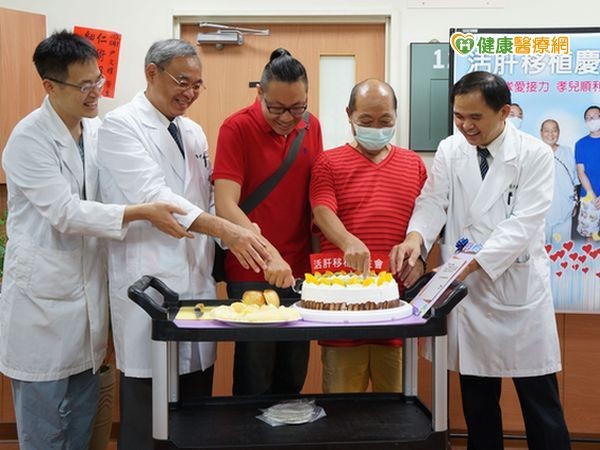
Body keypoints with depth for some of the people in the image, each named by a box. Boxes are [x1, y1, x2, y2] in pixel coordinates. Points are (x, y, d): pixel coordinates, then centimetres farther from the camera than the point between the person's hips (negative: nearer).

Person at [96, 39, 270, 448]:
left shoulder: (193, 132, 16)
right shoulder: (120, 126, -6)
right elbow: (153, 197, -18)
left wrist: (238, 235, 2)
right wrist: (225, 230, -27)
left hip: (198, 279, 7)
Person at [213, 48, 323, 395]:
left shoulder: (311, 126, 4)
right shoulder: (237, 128, -11)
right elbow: (225, 206, -19)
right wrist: (269, 255, -30)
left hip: (299, 271, 5)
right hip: (252, 275, -4)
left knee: (292, 379, 13)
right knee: (255, 382, 4)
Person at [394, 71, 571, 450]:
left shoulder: (534, 155, -6)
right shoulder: (450, 151, 5)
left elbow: (523, 223, -15)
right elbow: (433, 201, -3)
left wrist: (473, 261, -27)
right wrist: (416, 236, -25)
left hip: (520, 292, -3)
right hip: (467, 291, 3)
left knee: (541, 407, 5)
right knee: (477, 404, 15)